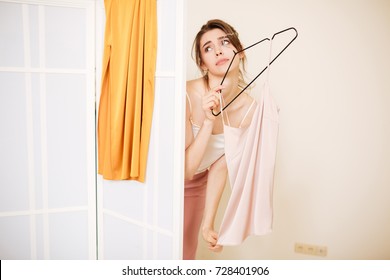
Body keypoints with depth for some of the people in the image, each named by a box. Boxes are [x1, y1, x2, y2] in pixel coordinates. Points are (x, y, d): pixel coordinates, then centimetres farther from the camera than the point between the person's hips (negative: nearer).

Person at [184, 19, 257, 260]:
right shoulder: (187, 95, -30)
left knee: (186, 253, 17)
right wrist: (209, 121, -36)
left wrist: (208, 223, -14)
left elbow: (220, 168, -12)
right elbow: (185, 170, -26)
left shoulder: (249, 108, -17)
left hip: (197, 186, 4)